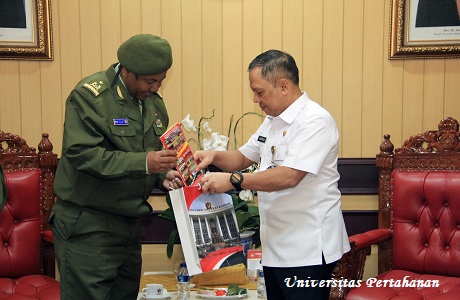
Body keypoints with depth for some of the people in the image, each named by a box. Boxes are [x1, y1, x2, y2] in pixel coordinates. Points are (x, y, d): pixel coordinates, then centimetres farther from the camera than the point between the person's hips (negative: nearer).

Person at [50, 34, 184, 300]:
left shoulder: (155, 103, 8)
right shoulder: (89, 94, -14)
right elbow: (81, 154, -23)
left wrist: (164, 174, -3)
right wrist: (143, 162, -30)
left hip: (130, 223, 7)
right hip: (88, 226, -7)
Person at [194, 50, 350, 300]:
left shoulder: (315, 121, -16)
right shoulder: (272, 121, 14)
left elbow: (289, 176, -26)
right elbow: (243, 158, 21)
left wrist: (233, 180, -24)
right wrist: (214, 156, 1)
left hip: (307, 248, -9)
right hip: (276, 244, 9)